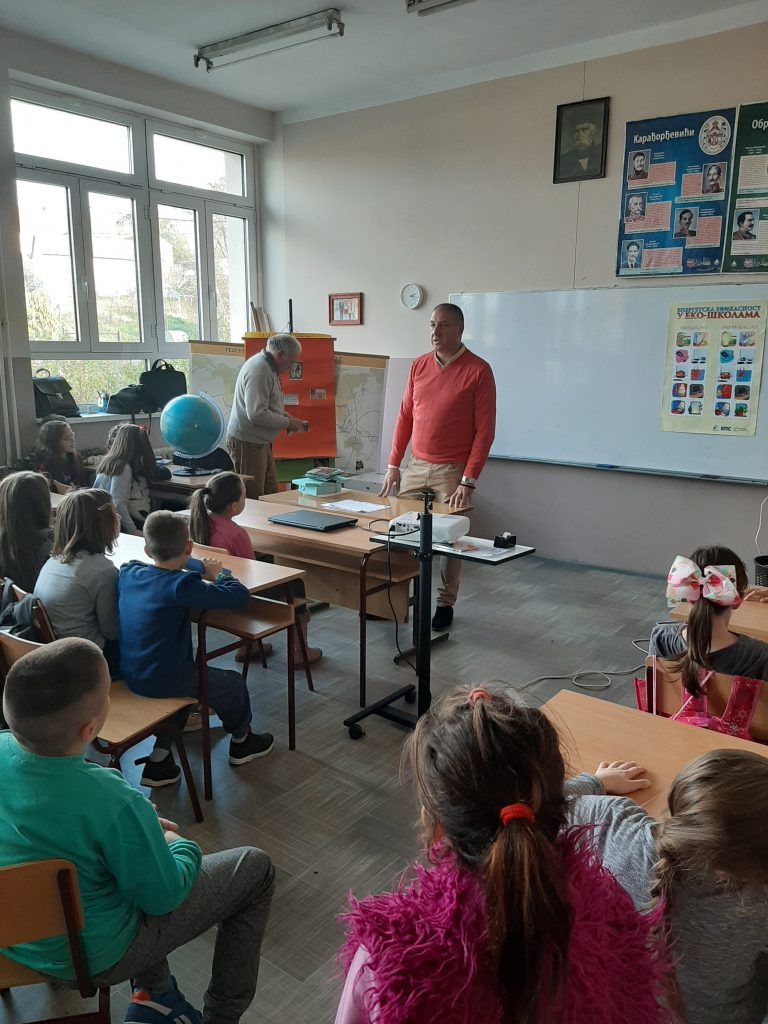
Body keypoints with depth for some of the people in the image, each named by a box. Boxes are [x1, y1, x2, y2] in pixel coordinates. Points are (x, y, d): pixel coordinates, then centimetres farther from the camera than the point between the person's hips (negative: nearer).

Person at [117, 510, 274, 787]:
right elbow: (240, 597, -22)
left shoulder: (128, 573, -4)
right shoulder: (180, 586, -25)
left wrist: (203, 567, 8)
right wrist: (219, 574, -3)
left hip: (130, 675, 7)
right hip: (163, 680, -7)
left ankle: (159, 760, 30)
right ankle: (242, 742, 42)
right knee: (232, 683, 16)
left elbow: (164, 565, 18)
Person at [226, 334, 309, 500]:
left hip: (260, 442, 10)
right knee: (253, 499, -4)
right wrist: (287, 423, -16)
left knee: (271, 495, 12)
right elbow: (256, 414, -27)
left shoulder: (268, 367, 12)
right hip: (247, 442, -10)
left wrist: (284, 415, 9)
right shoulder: (259, 371, -20)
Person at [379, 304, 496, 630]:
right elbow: (405, 417, 12)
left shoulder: (478, 370, -7)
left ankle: (445, 604, 17)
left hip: (453, 471, -4)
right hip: (416, 466, 5)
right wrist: (393, 465, 6)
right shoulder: (419, 366, 7)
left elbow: (485, 429, -9)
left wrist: (468, 480, -14)